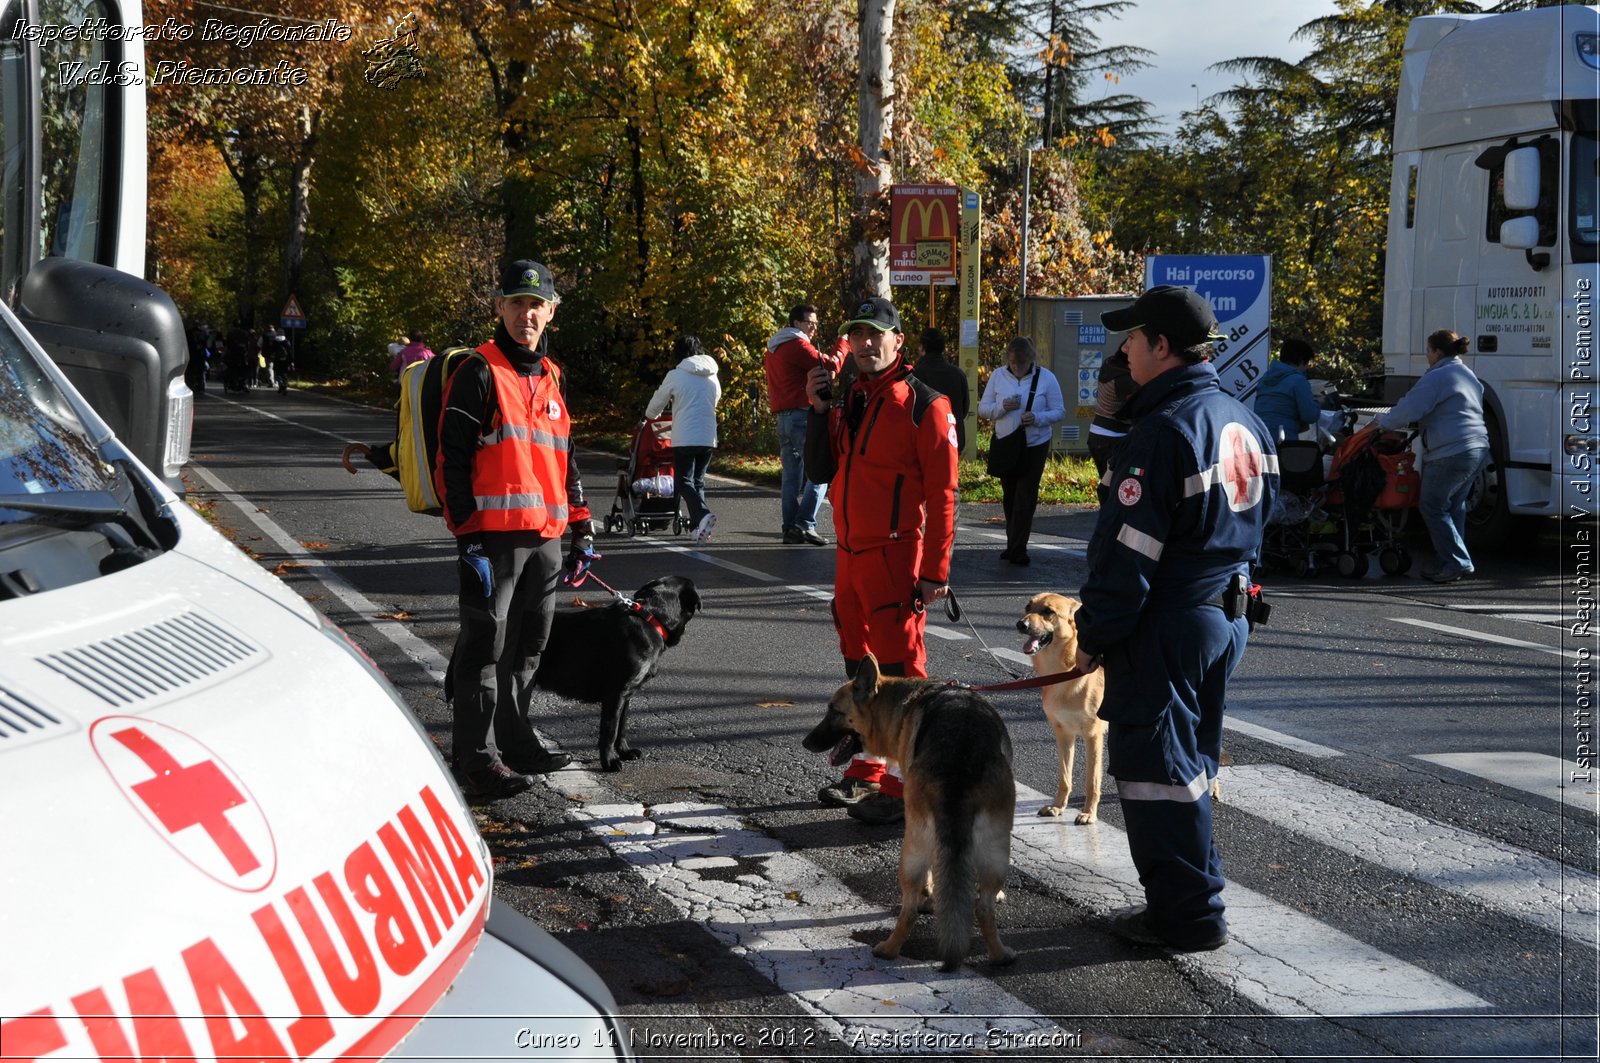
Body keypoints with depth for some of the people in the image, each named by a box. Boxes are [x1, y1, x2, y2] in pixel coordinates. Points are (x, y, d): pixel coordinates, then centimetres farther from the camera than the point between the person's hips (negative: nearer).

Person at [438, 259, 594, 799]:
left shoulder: (550, 378, 17)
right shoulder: (479, 373, -7)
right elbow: (453, 460, -11)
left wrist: (581, 525, 18)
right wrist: (467, 538, -17)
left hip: (545, 537, 7)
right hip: (493, 536, -7)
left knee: (528, 646, 15)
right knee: (486, 648, -3)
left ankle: (514, 739, 28)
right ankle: (476, 757, 4)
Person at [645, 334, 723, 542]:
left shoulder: (676, 376, -4)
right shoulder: (712, 377, 10)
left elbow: (654, 407, 6)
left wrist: (650, 415, 28)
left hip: (685, 439, -5)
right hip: (709, 437, 5)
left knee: (684, 481, 0)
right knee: (698, 480, 15)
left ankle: (703, 514, -24)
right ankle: (698, 525, 7)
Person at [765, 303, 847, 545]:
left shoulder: (773, 348, 18)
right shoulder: (798, 345, -11)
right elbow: (831, 365, -16)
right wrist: (842, 341, -1)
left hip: (783, 418, 9)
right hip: (803, 415, -9)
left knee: (792, 476, 10)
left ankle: (790, 529, 9)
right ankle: (804, 524, -14)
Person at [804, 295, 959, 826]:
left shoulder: (922, 403, -10)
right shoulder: (848, 398, 12)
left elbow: (942, 494, -12)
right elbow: (820, 472, 10)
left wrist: (934, 572, -15)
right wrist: (818, 409, -3)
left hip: (895, 558, -8)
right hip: (850, 556, 8)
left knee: (899, 672, -4)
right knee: (860, 666, 16)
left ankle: (904, 789, 1)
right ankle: (865, 773, 28)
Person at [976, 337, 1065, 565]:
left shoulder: (1046, 378, -6)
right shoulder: (998, 376, -1)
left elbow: (1059, 411, -4)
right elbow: (982, 409, 1)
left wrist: (1038, 418, -23)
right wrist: (1002, 406, -19)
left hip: (1035, 446, -3)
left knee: (1026, 498, -6)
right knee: (1009, 497, 10)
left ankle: (1017, 549, -1)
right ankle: (1015, 546, 22)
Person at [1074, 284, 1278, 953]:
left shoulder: (1163, 431, -19)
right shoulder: (1243, 423, 10)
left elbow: (1128, 548, -20)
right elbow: (1255, 521, 19)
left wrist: (1094, 634, -14)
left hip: (1165, 623, -9)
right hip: (1227, 615, 9)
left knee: (1155, 769, 0)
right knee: (1191, 762, 18)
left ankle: (1187, 915, 4)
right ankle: (1193, 896, 27)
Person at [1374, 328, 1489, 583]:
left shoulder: (1436, 377, -10)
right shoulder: (1468, 375, 21)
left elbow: (1408, 410, -13)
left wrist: (1382, 421, 4)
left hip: (1451, 452, -10)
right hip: (1478, 449, 10)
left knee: (1432, 506, -1)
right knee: (1454, 505, 18)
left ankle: (1456, 562, -4)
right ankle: (1458, 561, 20)